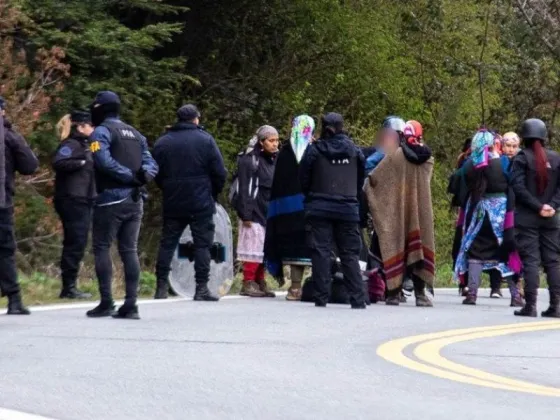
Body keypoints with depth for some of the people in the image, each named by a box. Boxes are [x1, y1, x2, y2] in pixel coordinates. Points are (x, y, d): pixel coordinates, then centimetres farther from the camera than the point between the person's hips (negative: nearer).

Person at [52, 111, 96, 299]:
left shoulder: (84, 145, 21)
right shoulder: (71, 145, -10)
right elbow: (58, 163, -26)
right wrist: (81, 162, -23)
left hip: (83, 201, 10)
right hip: (72, 200, -10)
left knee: (78, 243, 10)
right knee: (74, 243, -10)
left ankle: (70, 286, 13)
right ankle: (68, 287, -9)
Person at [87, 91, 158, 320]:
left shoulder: (102, 132, -5)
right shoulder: (135, 134, 19)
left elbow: (104, 161, -21)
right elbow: (151, 164, 11)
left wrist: (130, 175, -16)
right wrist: (142, 175, -8)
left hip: (111, 199, -7)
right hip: (135, 200, 7)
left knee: (102, 248, 0)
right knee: (129, 250, 7)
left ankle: (106, 302, -6)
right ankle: (131, 305, 3)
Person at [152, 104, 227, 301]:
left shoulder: (162, 142, 6)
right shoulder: (205, 140, -5)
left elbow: (156, 174, 10)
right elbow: (220, 172, -6)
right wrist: (214, 193, 10)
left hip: (172, 204, 3)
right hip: (201, 204, -3)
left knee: (167, 243, 9)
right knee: (202, 244, 0)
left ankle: (161, 287, 6)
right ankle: (201, 288, -4)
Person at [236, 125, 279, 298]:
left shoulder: (274, 160, 15)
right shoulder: (250, 160, -9)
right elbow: (245, 189, -13)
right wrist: (246, 214, -18)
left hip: (269, 212, 7)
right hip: (255, 211, -7)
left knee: (264, 249, 8)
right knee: (254, 246, -7)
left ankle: (260, 282, 13)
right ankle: (248, 283, -4)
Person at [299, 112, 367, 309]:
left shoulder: (314, 150, -4)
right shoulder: (354, 151, 3)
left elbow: (303, 180, 1)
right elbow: (361, 180, 8)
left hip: (319, 210, -2)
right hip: (348, 209, 2)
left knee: (321, 253, 1)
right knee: (350, 255, 5)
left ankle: (321, 298, -4)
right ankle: (358, 300, 0)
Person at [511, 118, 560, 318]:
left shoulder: (522, 158, -5)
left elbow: (518, 187, -13)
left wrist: (538, 206, -11)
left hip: (527, 218, -3)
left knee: (530, 260, -4)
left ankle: (530, 305, -8)